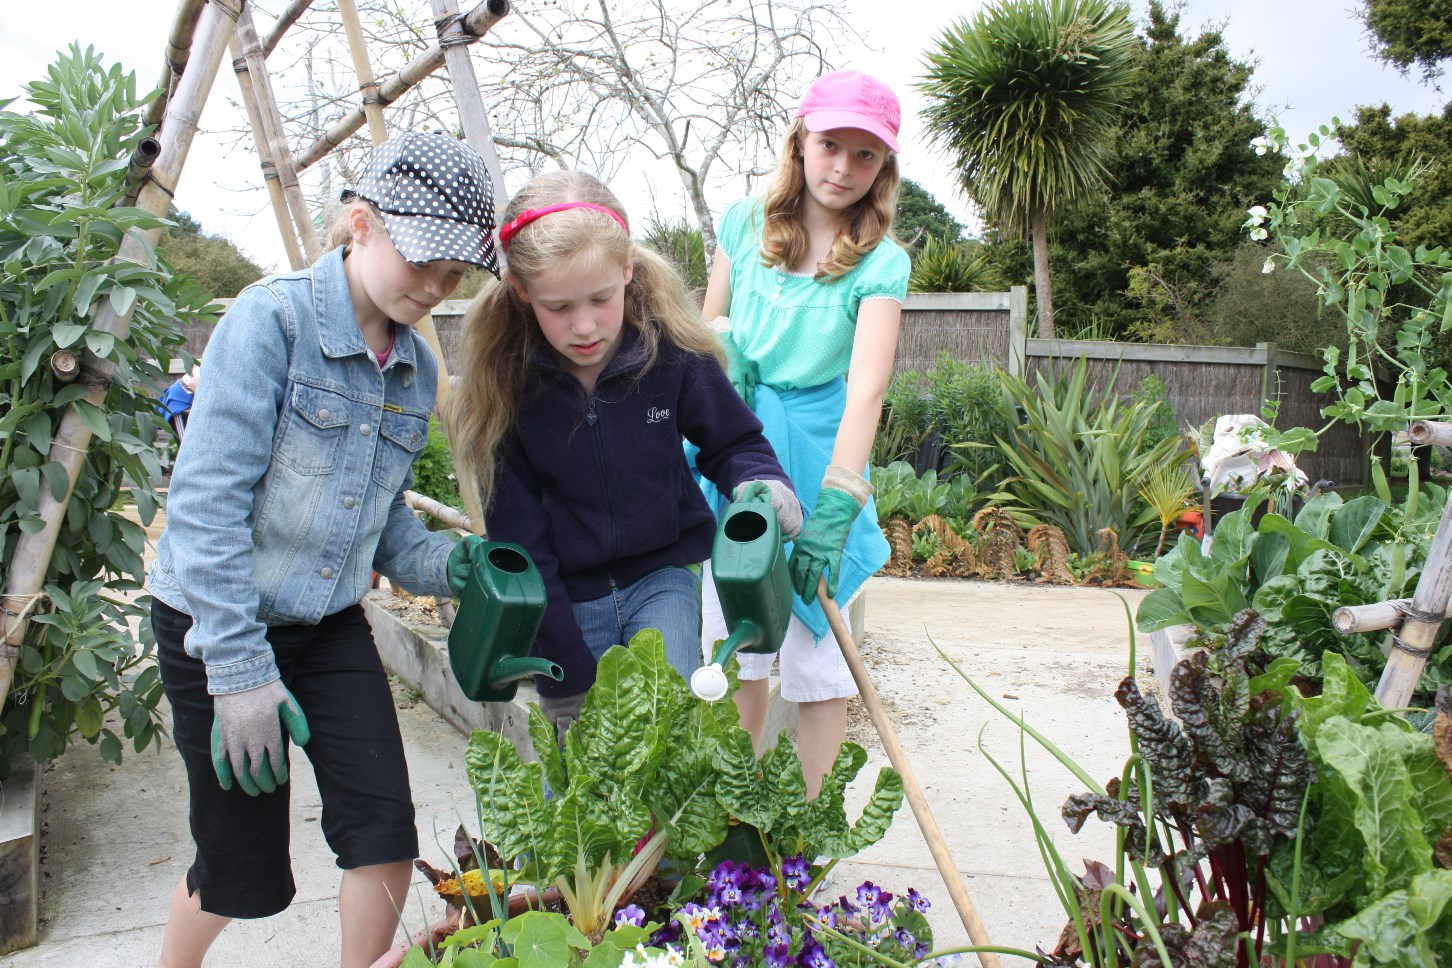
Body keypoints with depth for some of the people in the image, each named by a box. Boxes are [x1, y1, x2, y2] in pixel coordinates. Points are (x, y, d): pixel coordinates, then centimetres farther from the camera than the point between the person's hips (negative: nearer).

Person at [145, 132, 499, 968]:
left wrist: (441, 563, -11)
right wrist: (239, 671, -22)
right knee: (247, 866, 8)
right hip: (217, 624, -5)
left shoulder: (417, 368, 2)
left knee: (385, 832, -3)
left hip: (331, 626, 5)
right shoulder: (274, 319, -18)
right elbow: (208, 503, -21)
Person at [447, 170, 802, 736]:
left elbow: (733, 440, 3)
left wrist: (759, 482, -22)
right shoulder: (502, 383, -16)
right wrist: (567, 675, -12)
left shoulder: (672, 350, -16)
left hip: (663, 576, 0)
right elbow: (520, 550, -11)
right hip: (568, 598, 1)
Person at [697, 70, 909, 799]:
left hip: (816, 458, -3)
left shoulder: (881, 262, -10)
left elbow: (866, 387, -22)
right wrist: (726, 351, -9)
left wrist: (836, 504, -32)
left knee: (816, 656, -1)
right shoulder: (746, 221, 2)